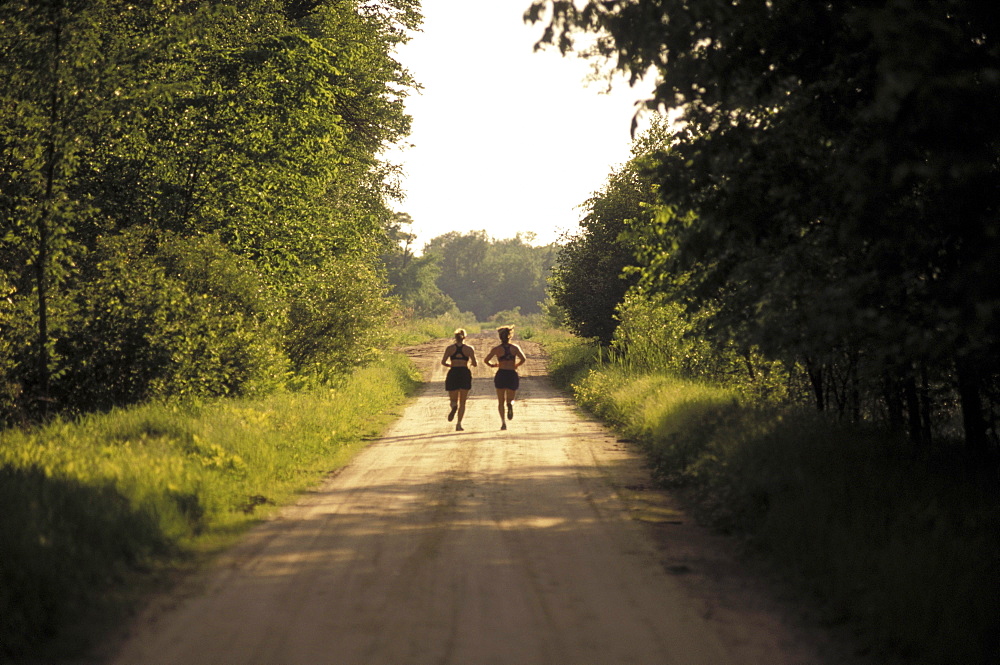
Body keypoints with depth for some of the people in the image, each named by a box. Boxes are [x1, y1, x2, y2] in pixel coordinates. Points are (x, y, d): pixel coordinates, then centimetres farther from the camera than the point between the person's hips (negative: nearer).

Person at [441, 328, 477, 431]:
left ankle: (454, 406, -25)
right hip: (465, 373, 0)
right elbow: (475, 364, -3)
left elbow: (443, 362, -2)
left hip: (453, 373, 0)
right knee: (462, 402, 7)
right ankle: (459, 424, -6)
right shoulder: (469, 349, 3)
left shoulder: (450, 348, 5)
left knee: (453, 399, 13)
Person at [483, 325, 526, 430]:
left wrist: (492, 365, 19)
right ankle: (510, 404, -24)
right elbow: (523, 359, -7)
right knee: (510, 399, 14)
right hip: (512, 375, 1)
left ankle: (503, 421, -11)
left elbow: (486, 360, -1)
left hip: (501, 374, -1)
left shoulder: (496, 349, 1)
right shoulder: (515, 348, 4)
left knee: (500, 401, 10)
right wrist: (516, 365, 10)